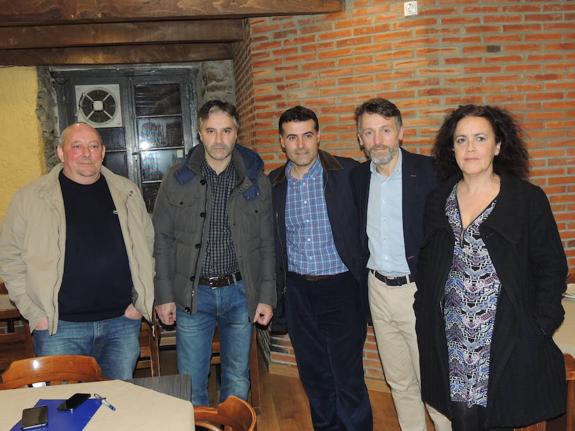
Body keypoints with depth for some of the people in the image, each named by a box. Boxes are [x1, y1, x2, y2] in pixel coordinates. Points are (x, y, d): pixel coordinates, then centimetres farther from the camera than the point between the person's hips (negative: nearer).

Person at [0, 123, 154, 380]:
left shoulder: (127, 192, 6)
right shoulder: (31, 197, -2)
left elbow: (147, 246, 13)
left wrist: (140, 301, 5)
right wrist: (34, 313, -6)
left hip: (122, 322, 3)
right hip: (60, 327, -2)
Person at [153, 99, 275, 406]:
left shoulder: (256, 181, 1)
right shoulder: (177, 179, -2)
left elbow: (267, 243, 4)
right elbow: (162, 241, 1)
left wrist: (266, 296, 0)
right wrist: (164, 295, -3)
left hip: (240, 291, 1)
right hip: (192, 293, -1)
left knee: (237, 379, 14)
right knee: (191, 383, 7)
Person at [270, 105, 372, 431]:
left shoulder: (349, 173, -8)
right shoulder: (274, 184, 4)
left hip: (341, 288, -4)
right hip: (298, 291, 4)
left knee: (348, 380, -1)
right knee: (314, 377, 16)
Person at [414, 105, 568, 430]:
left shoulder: (529, 199, -3)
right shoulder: (438, 201, 7)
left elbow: (551, 267, -2)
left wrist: (540, 326, -10)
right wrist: (427, 322, 4)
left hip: (508, 338, -2)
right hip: (451, 338, 3)